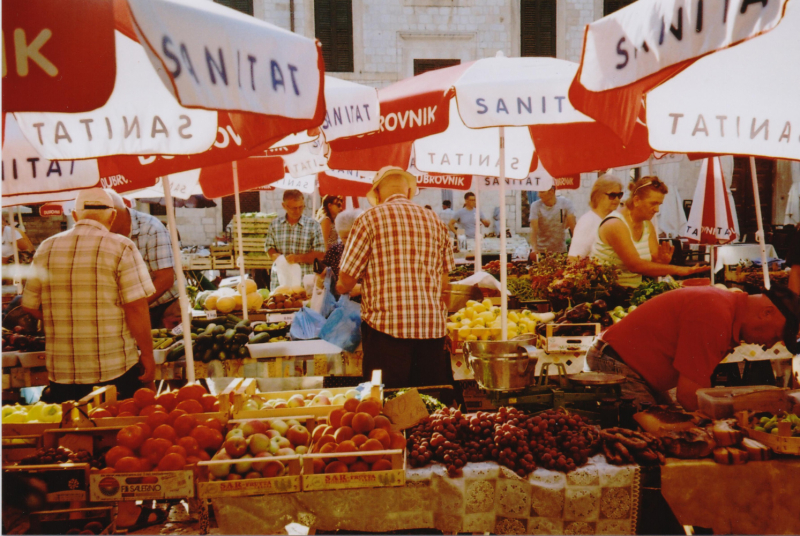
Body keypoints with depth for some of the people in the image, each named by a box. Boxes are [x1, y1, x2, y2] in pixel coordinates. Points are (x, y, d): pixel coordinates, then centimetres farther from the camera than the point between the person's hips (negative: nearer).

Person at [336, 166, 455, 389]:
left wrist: (342, 287, 20)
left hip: (388, 327, -4)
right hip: (433, 327, 5)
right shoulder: (435, 220, 10)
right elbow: (444, 276, 13)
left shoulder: (370, 219, -4)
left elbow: (346, 280, -2)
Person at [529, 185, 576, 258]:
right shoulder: (535, 206, -10)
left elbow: (573, 227, -12)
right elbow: (533, 229, -19)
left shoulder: (565, 203, -8)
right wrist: (534, 249, -34)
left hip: (560, 251, 1)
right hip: (540, 250, -1)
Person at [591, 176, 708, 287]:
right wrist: (677, 270, -24)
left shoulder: (648, 226, 10)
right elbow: (634, 265, -25)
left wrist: (663, 261, -19)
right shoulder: (615, 225, -16)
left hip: (631, 291, 8)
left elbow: (654, 265, 5)